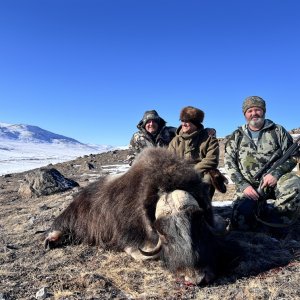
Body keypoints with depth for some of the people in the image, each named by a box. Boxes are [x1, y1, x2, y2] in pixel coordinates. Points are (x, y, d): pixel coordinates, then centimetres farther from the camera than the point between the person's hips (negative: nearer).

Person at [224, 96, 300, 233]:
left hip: (276, 181, 0)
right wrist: (243, 185, -10)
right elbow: (229, 163, 4)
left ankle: (263, 213, -17)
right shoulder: (237, 136, 11)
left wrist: (276, 173, -14)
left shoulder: (278, 131, 11)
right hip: (248, 185, 1)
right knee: (241, 220, -20)